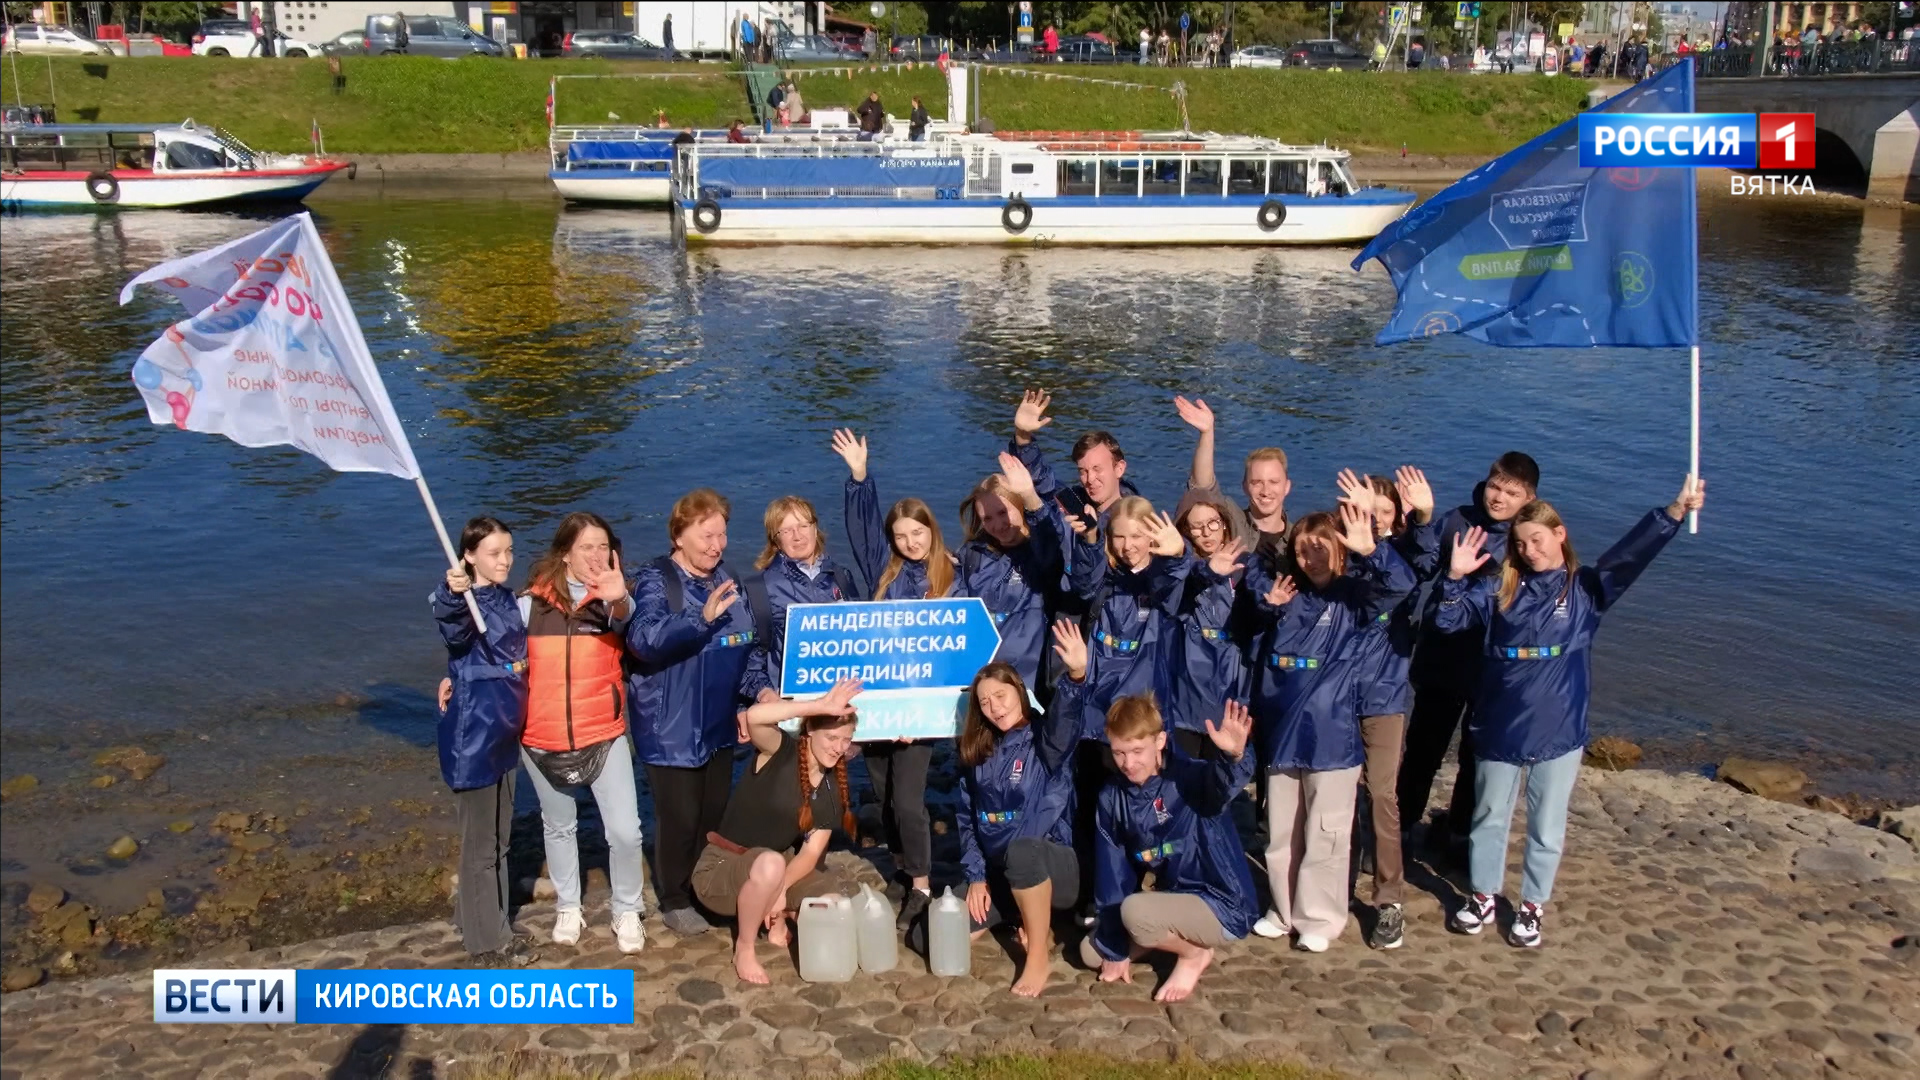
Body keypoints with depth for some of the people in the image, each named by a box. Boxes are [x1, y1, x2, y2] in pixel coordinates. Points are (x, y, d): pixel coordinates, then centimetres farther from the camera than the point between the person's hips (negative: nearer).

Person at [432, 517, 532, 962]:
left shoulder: (507, 599, 6)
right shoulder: (464, 601, -19)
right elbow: (453, 630, -45)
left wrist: (520, 667, 6)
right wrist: (453, 596, -63)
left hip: (505, 729, 8)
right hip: (472, 731, -8)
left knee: (499, 834, 19)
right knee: (479, 838, 4)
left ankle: (473, 913, 35)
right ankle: (487, 934, 17)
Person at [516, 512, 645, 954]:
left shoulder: (614, 599, -7)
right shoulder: (532, 602, -4)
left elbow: (625, 619, -30)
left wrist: (619, 599, -52)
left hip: (604, 735, -1)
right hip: (543, 738, 1)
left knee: (625, 831, -6)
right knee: (558, 827, 18)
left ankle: (627, 912, 16)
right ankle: (568, 908, 38)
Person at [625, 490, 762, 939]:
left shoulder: (727, 578, 6)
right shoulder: (656, 580, -14)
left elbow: (747, 645, 14)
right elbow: (644, 638, -32)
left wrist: (747, 702, 6)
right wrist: (702, 618, -43)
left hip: (718, 723, 6)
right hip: (671, 727, -6)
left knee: (715, 813, 15)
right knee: (680, 817, 0)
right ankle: (674, 901, 19)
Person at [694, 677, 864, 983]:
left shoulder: (833, 789, 0)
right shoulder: (780, 752, -17)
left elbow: (811, 853, -7)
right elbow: (754, 717, -41)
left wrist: (780, 889, -25)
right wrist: (821, 705, -40)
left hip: (777, 867, 6)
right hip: (721, 867, -6)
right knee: (770, 864, -39)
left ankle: (776, 921, 17)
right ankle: (744, 948, -14)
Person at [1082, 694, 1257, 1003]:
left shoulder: (1188, 777, -22)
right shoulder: (1112, 797, -4)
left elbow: (1221, 783, -47)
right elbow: (1112, 872, 0)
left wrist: (1233, 756, -71)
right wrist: (1115, 949, 1)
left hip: (1222, 907, -7)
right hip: (1172, 898, 7)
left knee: (1135, 911, -32)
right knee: (1091, 951, 8)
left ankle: (1195, 953, -3)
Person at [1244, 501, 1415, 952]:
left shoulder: (1352, 598, -5)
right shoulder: (1286, 595, 8)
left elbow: (1401, 583, -21)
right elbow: (1251, 576, 23)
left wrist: (1369, 549, -39)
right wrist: (1271, 602, 0)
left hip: (1331, 737, -5)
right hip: (1282, 734, 5)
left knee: (1324, 837, 4)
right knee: (1280, 834, 14)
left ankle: (1320, 918, 17)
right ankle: (1285, 910, 28)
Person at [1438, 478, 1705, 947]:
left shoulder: (1586, 588, -3)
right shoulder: (1499, 588, -1)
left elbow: (1633, 552, -16)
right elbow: (1449, 619, -5)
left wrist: (1675, 511, -28)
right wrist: (1456, 578, -22)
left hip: (1558, 730, -1)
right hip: (1499, 727, 1)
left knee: (1547, 826, 10)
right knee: (1490, 817, 15)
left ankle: (1531, 906, 27)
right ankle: (1483, 897, 31)